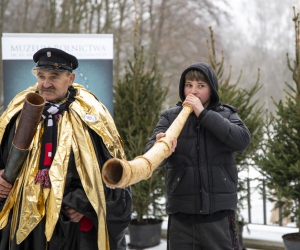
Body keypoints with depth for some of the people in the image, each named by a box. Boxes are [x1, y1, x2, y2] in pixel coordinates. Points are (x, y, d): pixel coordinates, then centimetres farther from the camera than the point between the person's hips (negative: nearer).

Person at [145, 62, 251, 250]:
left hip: (219, 215, 0)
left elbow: (242, 141, -12)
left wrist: (203, 113, -12)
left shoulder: (226, 115, 8)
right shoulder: (170, 116, 7)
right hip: (182, 215, 0)